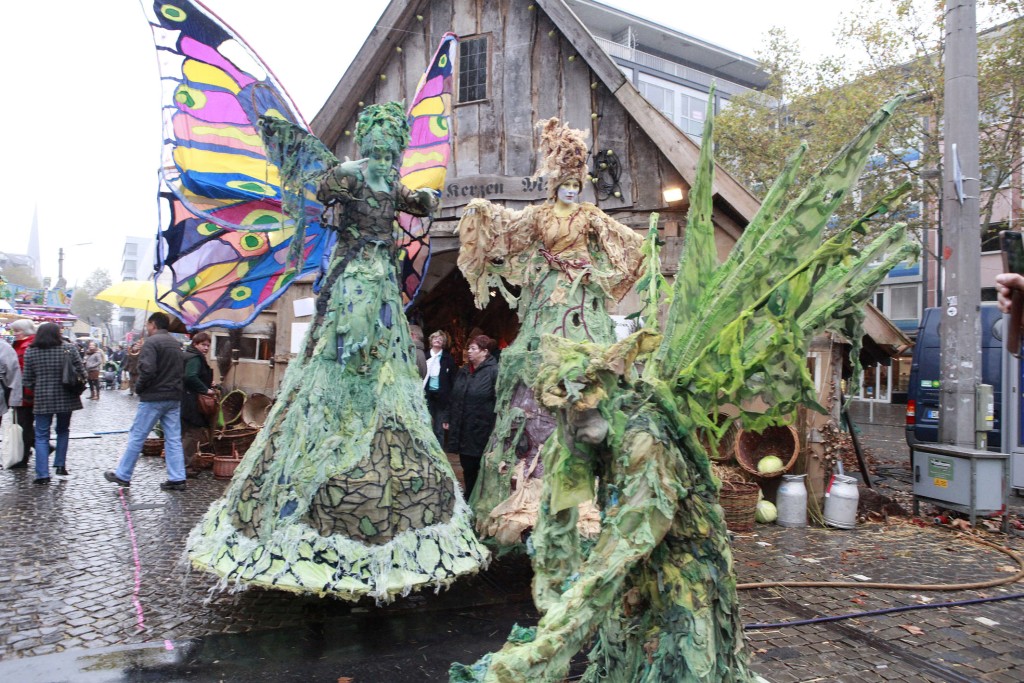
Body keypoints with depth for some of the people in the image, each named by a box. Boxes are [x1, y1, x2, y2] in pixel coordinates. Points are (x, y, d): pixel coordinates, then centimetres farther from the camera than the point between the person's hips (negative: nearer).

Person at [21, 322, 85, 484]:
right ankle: (60, 465, 19)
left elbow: (27, 380, 2)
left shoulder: (30, 352, -1)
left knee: (41, 436, 6)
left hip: (42, 400, 0)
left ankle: (42, 474, 1)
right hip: (65, 398, 0)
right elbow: (81, 372, -6)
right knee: (63, 431, 19)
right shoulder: (69, 348, -6)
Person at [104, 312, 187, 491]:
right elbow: (182, 370, 16)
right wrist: (173, 386, 13)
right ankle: (177, 479, 5)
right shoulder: (176, 343, 13)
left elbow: (147, 370, -22)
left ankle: (123, 475, 16)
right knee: (173, 439, 6)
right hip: (174, 398, 7)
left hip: (153, 397, -7)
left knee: (137, 436, 5)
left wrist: (139, 388, -7)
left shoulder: (151, 342, -11)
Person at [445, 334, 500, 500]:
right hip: (462, 429, 7)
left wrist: (497, 428, -19)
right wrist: (449, 418, 17)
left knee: (482, 469, 7)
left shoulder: (494, 371, -13)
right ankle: (469, 499, 32)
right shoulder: (464, 371, 12)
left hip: (482, 430, -7)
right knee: (467, 466, 17)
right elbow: (454, 397, 18)